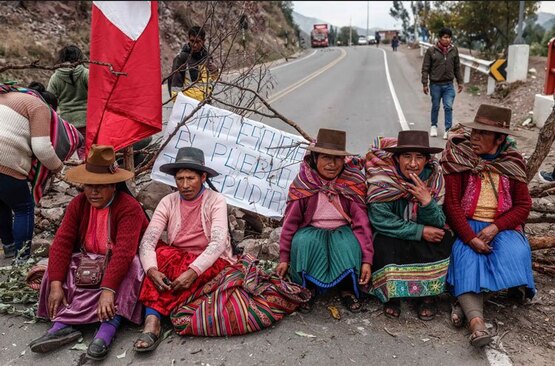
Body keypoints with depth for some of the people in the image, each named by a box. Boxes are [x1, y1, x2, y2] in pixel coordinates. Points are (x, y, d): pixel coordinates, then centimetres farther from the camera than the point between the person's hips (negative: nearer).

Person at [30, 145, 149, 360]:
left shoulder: (129, 207, -22)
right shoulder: (78, 204, -4)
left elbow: (124, 251, -33)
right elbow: (62, 242, -11)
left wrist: (108, 289, -42)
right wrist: (56, 283, -22)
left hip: (120, 265, -5)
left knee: (132, 268, -35)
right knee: (61, 266, -18)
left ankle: (107, 330, -44)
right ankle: (63, 326, -30)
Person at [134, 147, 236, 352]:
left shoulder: (215, 201, -10)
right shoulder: (168, 202, -2)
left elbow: (218, 243, -25)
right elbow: (148, 241, -13)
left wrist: (193, 271, -39)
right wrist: (152, 270, -34)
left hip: (211, 263, -3)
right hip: (177, 259, 3)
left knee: (172, 264, -33)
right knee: (162, 252, -29)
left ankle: (153, 321, -28)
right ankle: (151, 322, -34)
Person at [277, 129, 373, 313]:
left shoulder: (353, 183, -9)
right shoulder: (303, 183, -10)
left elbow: (361, 221, -13)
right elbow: (290, 221, -6)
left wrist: (366, 259, -20)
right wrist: (284, 257, -6)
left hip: (342, 230, 0)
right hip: (311, 230, 0)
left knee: (349, 245, -33)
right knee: (303, 243, -33)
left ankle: (348, 289, -6)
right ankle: (308, 289, -8)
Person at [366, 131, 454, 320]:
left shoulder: (434, 177, -11)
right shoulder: (382, 178, -21)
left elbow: (438, 225, -12)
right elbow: (380, 220, -23)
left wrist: (427, 201, -32)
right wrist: (419, 231, -24)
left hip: (424, 239, 3)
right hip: (392, 237, -3)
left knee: (444, 239, -24)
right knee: (384, 245, -32)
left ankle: (428, 295, -8)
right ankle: (392, 295, -8)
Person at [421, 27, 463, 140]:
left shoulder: (454, 50, 4)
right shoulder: (431, 51, -6)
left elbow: (457, 67, 12)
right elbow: (425, 68, -3)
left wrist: (460, 82, 12)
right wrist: (425, 84, -6)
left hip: (449, 85, 1)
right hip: (435, 84, -1)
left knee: (448, 107, -5)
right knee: (435, 107, 12)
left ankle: (448, 129, 0)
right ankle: (434, 126, 31)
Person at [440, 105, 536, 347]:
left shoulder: (512, 162, 8)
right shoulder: (458, 157, -2)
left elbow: (523, 205, 6)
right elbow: (451, 202, -8)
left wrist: (495, 227, -12)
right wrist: (470, 238, -19)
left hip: (501, 226, 3)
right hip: (464, 225, -3)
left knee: (514, 253, -27)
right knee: (466, 257, -30)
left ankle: (466, 304, -16)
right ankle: (476, 322, -43)